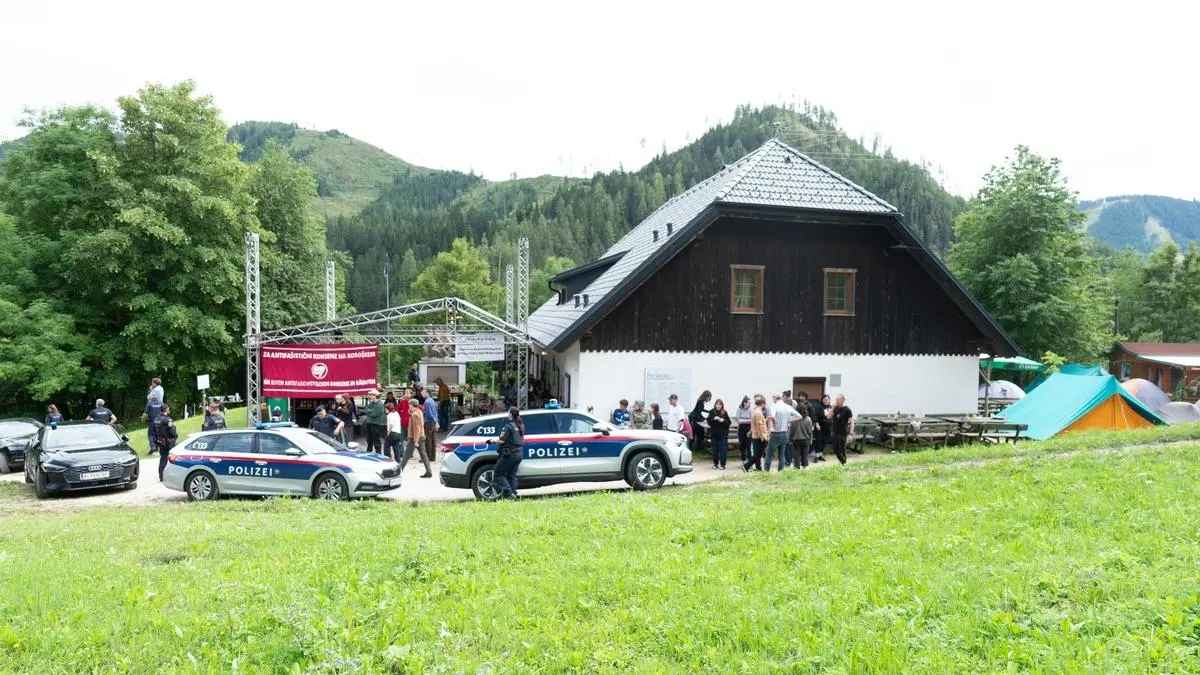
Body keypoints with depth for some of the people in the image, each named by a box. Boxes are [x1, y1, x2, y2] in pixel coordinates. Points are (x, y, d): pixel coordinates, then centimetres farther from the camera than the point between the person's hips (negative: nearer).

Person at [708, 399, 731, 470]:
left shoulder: (725, 412, -1)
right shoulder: (712, 412, 0)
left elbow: (729, 422, 0)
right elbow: (709, 422, -2)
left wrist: (723, 420, -17)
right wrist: (714, 419, -19)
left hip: (723, 434, -1)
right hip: (714, 434, 1)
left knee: (723, 450, -4)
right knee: (715, 450, 6)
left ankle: (722, 464, 3)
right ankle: (715, 463, 19)